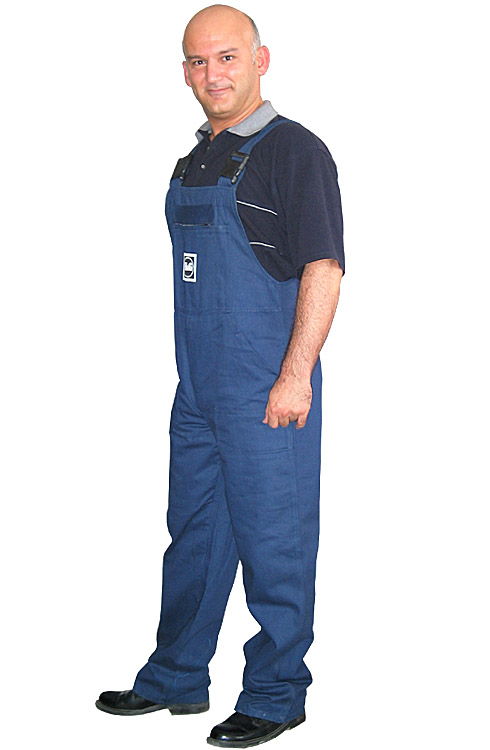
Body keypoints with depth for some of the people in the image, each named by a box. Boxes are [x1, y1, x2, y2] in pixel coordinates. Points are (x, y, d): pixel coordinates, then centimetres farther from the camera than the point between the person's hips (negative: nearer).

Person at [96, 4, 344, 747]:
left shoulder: (294, 150, -9)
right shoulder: (196, 160, 15)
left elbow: (323, 269, -15)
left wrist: (296, 374, -20)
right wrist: (191, 372, 18)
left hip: (268, 390, -8)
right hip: (198, 385, 8)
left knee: (272, 540, 0)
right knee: (193, 531, 16)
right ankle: (176, 679, 29)